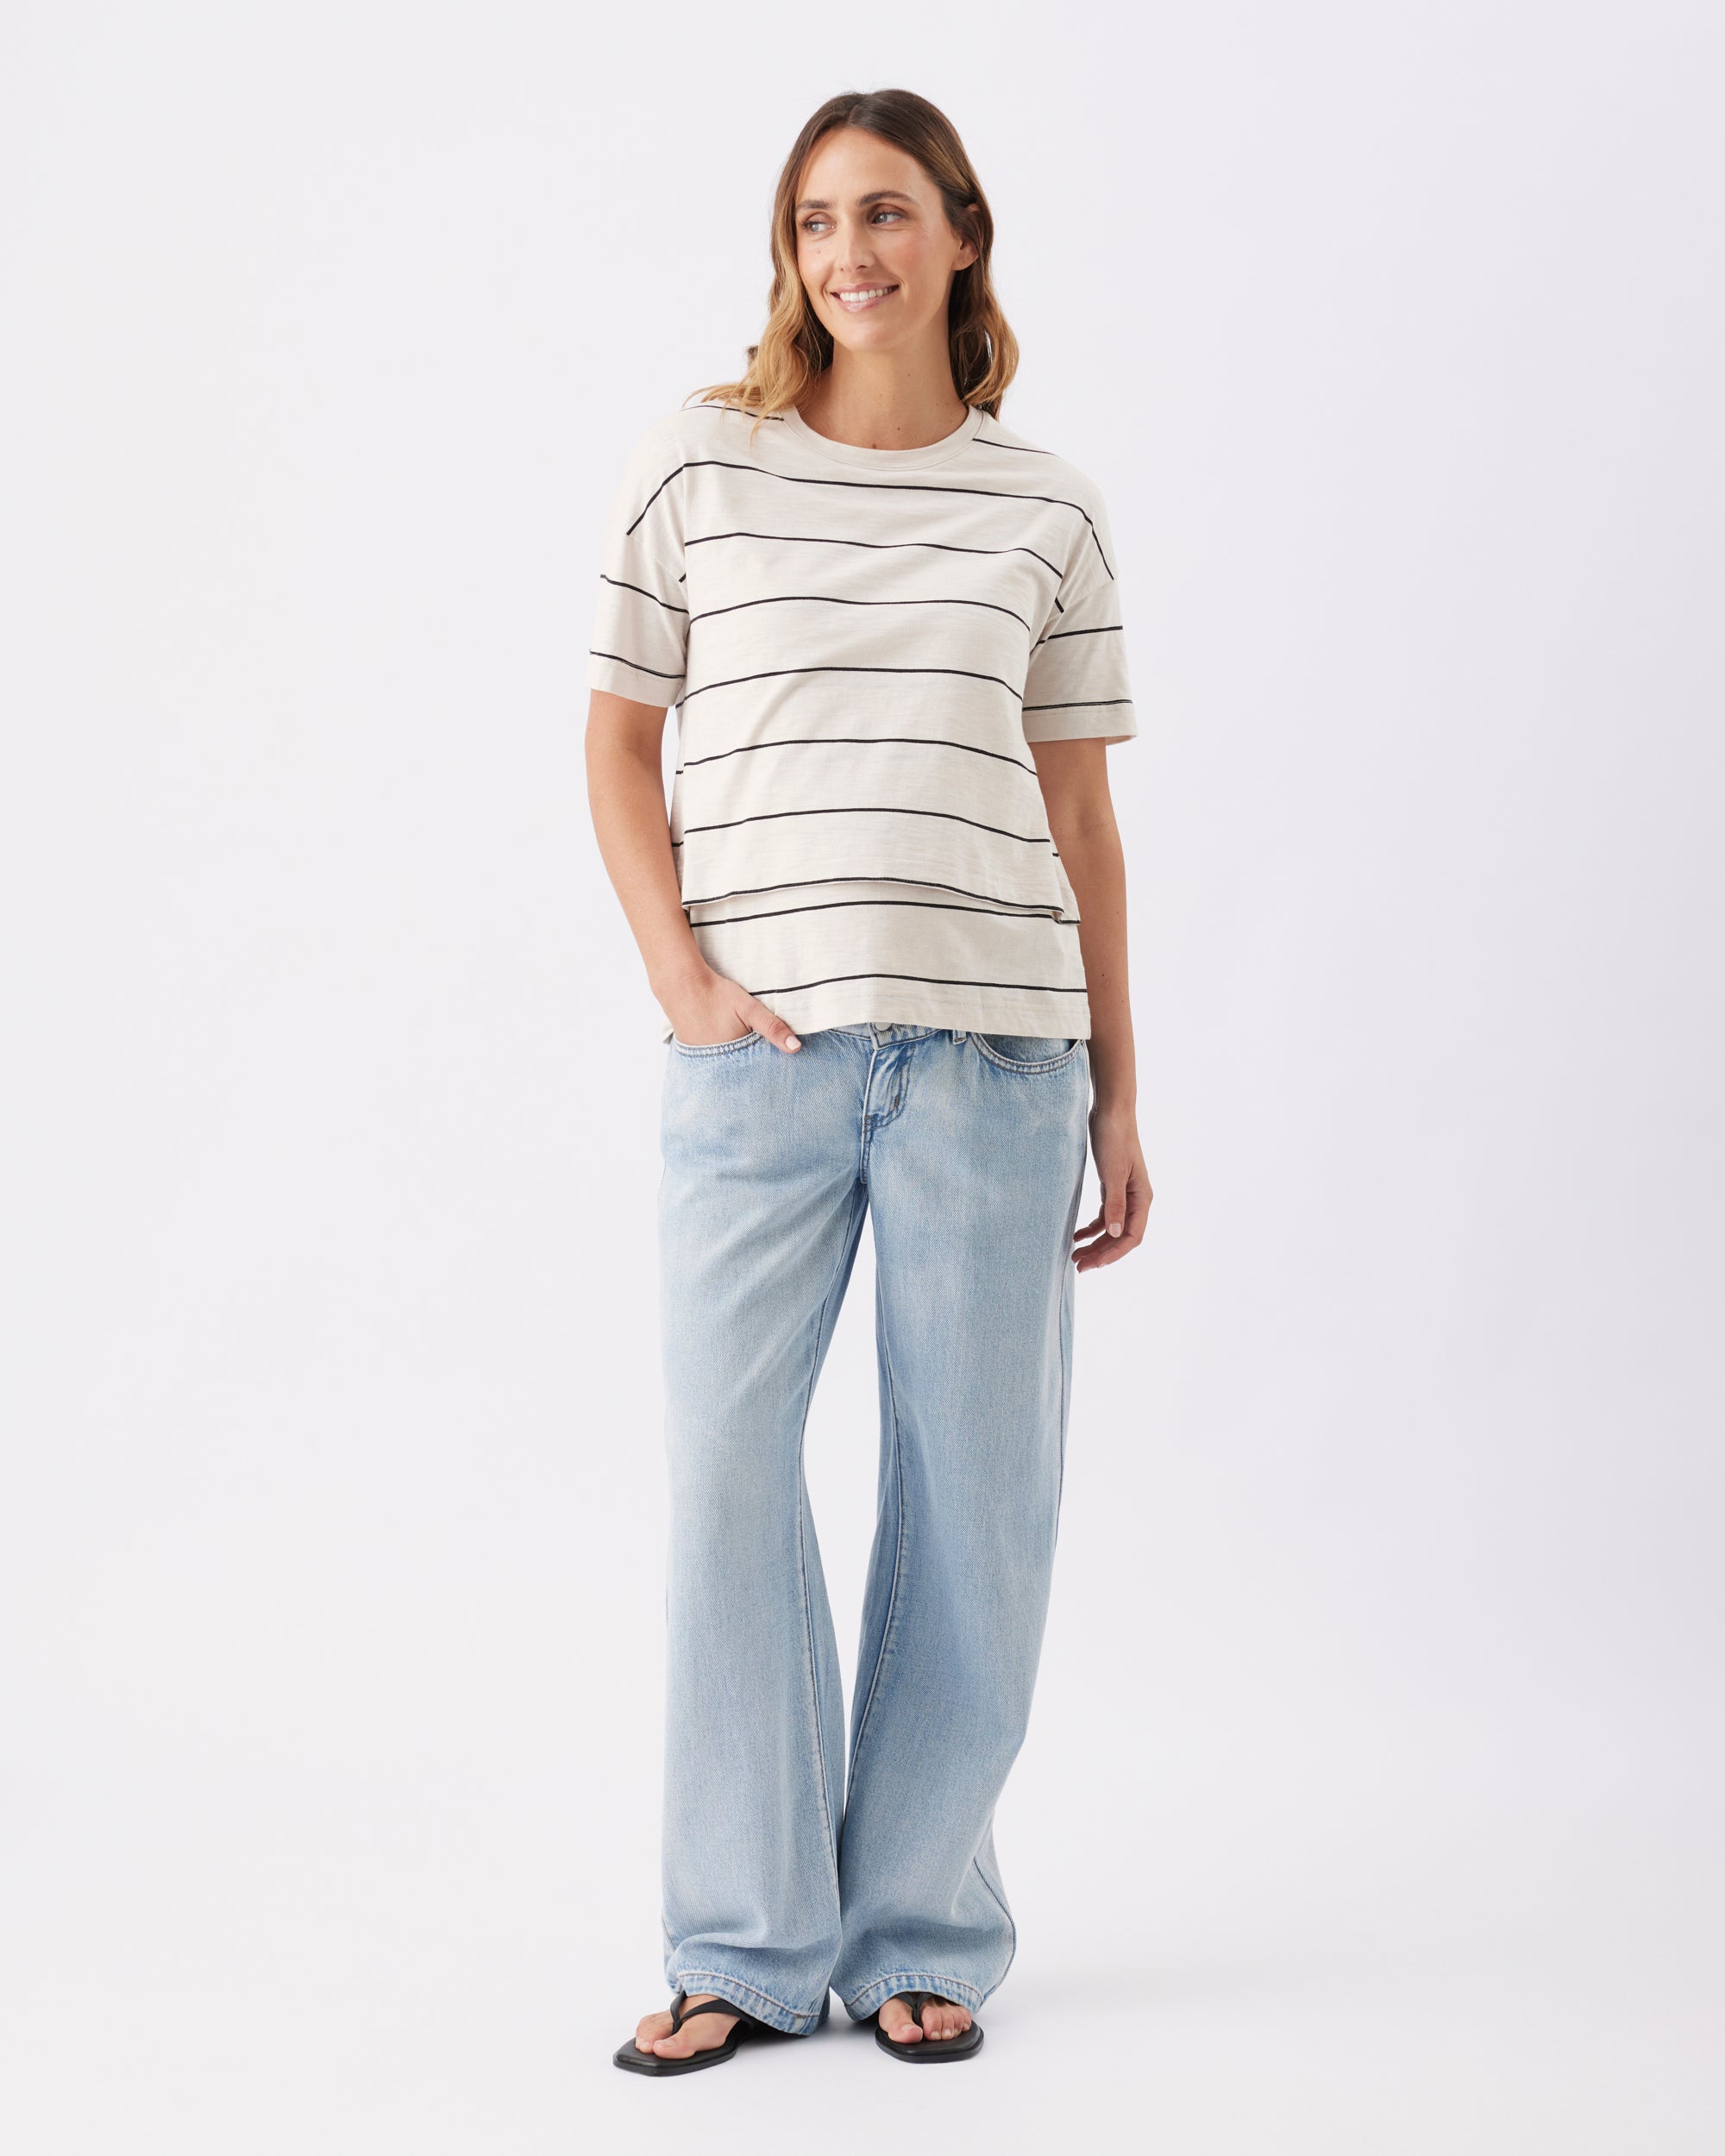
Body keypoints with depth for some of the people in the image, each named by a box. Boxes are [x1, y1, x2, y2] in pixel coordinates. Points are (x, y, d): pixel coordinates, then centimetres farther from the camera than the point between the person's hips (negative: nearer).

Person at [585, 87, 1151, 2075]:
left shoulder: (1044, 508, 9)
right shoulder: (695, 469, 5)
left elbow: (1081, 815, 12)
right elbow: (618, 743, 9)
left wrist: (1118, 1095, 10)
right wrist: (680, 975, -5)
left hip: (991, 1041, 1)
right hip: (758, 1043, -1)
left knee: (974, 1483, 3)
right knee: (723, 1461, -2)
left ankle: (921, 1931, 18)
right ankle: (747, 1946, 12)